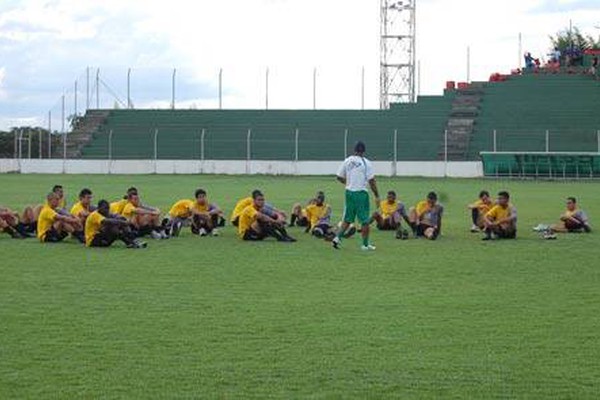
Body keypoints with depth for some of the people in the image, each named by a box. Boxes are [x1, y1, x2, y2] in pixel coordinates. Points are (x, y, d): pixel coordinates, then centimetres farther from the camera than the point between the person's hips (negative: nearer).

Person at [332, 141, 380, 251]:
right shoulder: (366, 163, -9)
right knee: (365, 220, 4)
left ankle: (338, 238, 3)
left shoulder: (346, 161, 3)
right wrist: (377, 196, -4)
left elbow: (339, 177, 9)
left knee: (347, 219, 16)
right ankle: (365, 244, 8)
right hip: (361, 193, -4)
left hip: (349, 192, 4)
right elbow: (371, 181, -10)